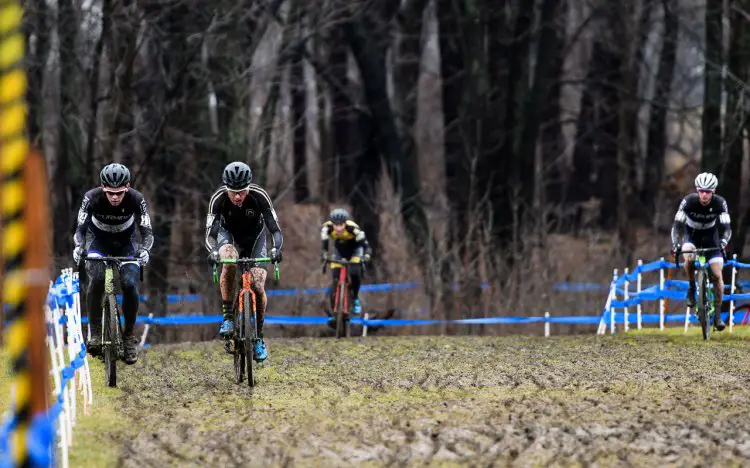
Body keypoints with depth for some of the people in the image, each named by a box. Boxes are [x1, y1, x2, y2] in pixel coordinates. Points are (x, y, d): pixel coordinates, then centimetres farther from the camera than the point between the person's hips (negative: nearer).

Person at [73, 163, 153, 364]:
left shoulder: (136, 199, -26)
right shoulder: (92, 198, -27)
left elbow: (147, 232, -21)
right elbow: (81, 228, -19)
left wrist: (145, 249, -42)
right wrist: (78, 246, -40)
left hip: (126, 242, 1)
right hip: (98, 240, 0)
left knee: (130, 284, -21)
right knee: (96, 279, -29)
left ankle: (129, 335, -2)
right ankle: (95, 332, -17)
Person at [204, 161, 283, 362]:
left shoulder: (259, 196, -31)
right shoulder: (218, 198, -30)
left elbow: (275, 230, -30)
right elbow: (210, 234, -30)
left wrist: (276, 248, -51)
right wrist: (213, 251, -52)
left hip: (254, 236, 0)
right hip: (229, 234, 0)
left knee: (258, 286, -16)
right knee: (229, 261, -36)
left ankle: (259, 336, 4)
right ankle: (228, 317, -25)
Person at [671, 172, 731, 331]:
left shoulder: (720, 203, -25)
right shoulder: (689, 201, -27)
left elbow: (726, 227, -27)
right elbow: (677, 225, -28)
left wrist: (723, 243, -48)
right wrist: (675, 245, -44)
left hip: (711, 236, 1)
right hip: (692, 234, -1)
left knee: (717, 275, -10)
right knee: (689, 258, -34)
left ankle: (717, 315, 0)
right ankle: (692, 287, -6)